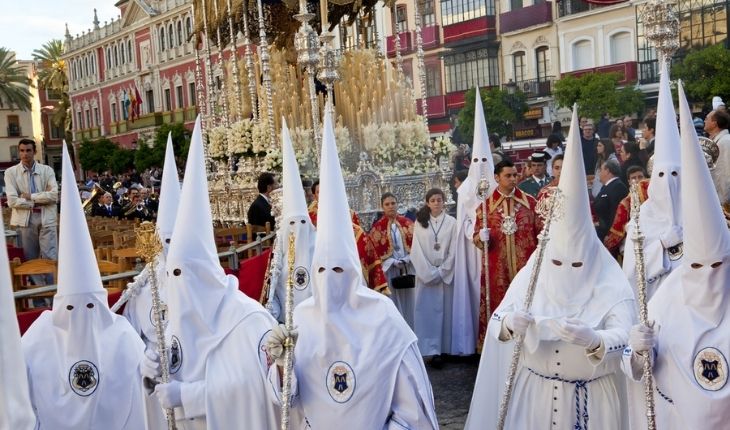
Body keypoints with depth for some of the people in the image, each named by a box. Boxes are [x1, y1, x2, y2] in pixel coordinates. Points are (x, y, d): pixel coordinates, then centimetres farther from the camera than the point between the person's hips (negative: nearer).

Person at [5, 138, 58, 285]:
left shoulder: (47, 170, 6)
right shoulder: (11, 172, 4)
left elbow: (54, 195, -6)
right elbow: (12, 201, -5)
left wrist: (30, 197, -9)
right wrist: (37, 202, -7)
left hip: (47, 219, 0)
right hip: (25, 219, 0)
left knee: (51, 257, -3)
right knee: (31, 259, 4)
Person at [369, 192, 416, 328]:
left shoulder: (407, 223, 6)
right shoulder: (378, 227, 0)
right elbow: (376, 250, -3)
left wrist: (407, 259, -10)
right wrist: (394, 262, -12)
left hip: (409, 267, 2)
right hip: (389, 268, -2)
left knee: (409, 300, 7)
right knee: (394, 302, 0)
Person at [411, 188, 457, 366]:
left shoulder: (451, 222, 1)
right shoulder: (420, 222, 3)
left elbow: (453, 250, -1)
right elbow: (417, 250, -2)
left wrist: (441, 271, -8)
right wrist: (430, 272, -9)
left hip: (446, 273, 0)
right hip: (425, 273, 0)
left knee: (444, 310, 1)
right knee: (427, 311, -2)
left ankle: (442, 349, 6)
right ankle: (430, 350, -1)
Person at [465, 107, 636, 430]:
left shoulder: (612, 287, -11)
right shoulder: (531, 276, -4)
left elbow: (624, 338, -23)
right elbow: (496, 322, -9)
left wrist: (594, 340, -44)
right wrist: (508, 323, -33)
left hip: (593, 397, -2)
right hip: (534, 390, 2)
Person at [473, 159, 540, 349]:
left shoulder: (530, 202, 4)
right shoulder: (486, 204, 4)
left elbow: (541, 232, 7)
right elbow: (476, 235, 5)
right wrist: (481, 237, -18)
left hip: (526, 266, 0)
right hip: (497, 268, 0)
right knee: (499, 309, 2)